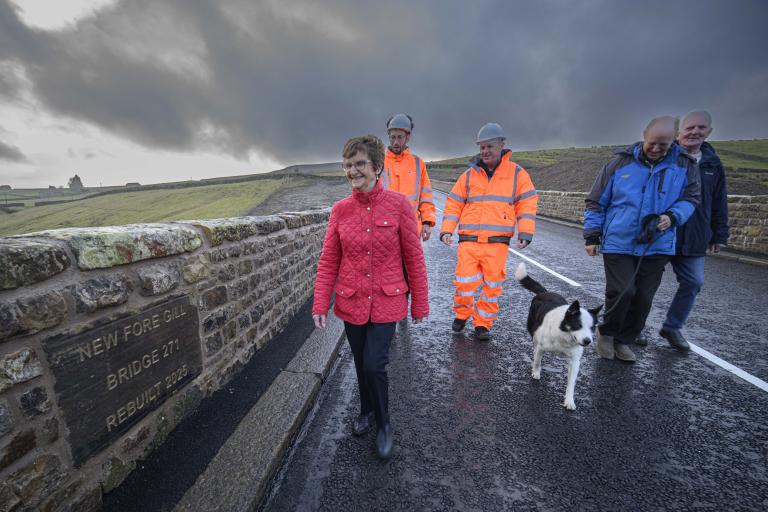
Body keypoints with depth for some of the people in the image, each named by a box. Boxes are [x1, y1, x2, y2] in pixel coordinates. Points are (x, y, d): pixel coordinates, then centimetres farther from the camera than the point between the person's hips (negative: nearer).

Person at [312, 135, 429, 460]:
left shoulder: (398, 204, -10)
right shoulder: (340, 210, -3)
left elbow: (414, 257, -6)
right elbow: (328, 261, 0)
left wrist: (419, 303, -2)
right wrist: (320, 304, -4)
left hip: (386, 302, -3)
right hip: (351, 302, 3)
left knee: (374, 365, -4)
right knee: (361, 364, 18)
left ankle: (384, 425, 28)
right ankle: (366, 411, 48)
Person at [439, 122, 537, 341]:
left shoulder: (516, 173, 8)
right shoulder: (469, 174, 11)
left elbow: (527, 204, 5)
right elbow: (454, 204, 11)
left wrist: (525, 233, -5)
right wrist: (446, 230, 0)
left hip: (497, 242, 0)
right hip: (468, 240, 1)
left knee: (492, 285, 5)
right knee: (464, 282, -3)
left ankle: (483, 323, 23)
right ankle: (462, 314, 24)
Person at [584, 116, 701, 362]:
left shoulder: (685, 165, 5)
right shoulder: (621, 162, -1)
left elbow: (691, 198, 11)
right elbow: (596, 202, 2)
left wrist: (672, 217, -12)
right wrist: (592, 236, -1)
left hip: (657, 246, 3)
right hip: (618, 243, -3)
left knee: (643, 298, 6)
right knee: (621, 292, -10)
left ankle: (622, 340, 25)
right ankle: (606, 332, 16)